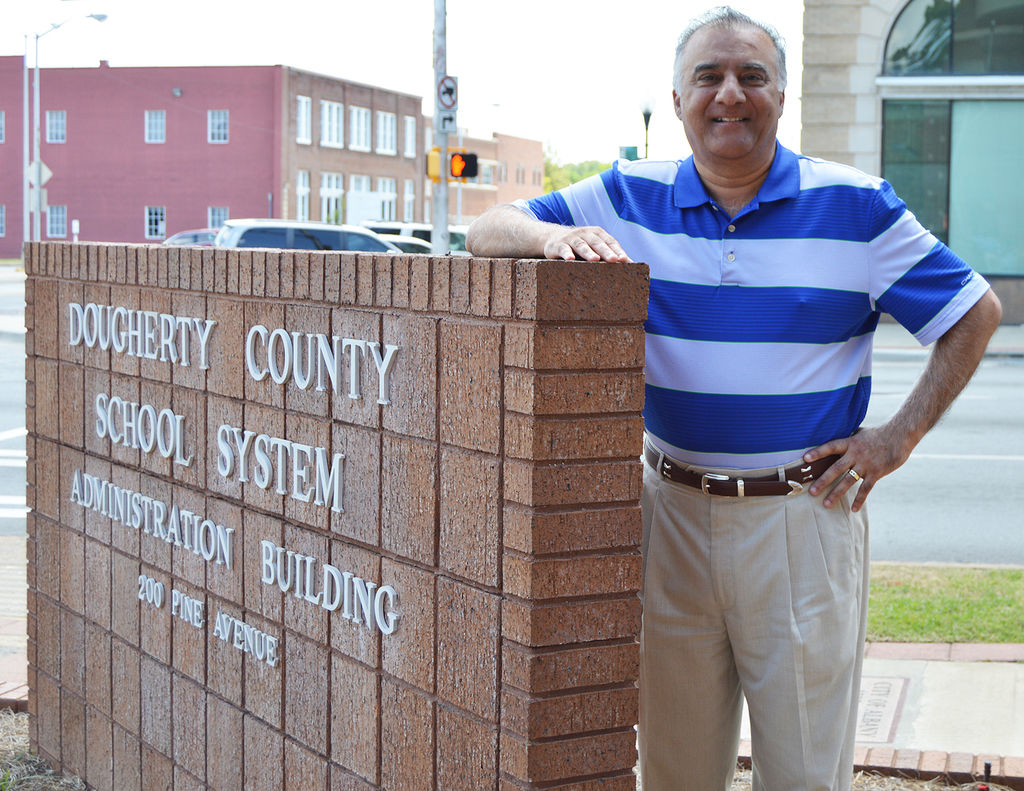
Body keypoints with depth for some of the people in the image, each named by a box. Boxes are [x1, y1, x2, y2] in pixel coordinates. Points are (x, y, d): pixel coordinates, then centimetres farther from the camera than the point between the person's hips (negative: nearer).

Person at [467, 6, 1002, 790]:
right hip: (675, 508, 2)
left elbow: (976, 313, 5)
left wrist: (899, 436, -3)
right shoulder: (630, 200, 4)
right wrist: (553, 235, -20)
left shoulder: (855, 207, -1)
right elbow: (487, 230, 3)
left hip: (805, 513, -2)